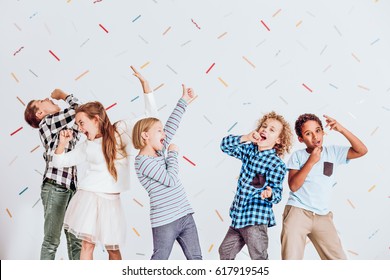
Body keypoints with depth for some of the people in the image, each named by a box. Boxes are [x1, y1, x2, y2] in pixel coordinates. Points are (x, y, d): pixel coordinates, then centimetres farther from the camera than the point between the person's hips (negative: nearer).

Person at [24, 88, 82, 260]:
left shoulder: (66, 127, 20)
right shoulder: (47, 122, -2)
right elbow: (77, 109, -10)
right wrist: (62, 95, 7)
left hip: (71, 188, 7)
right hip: (54, 187, -7)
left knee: (76, 240, 5)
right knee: (52, 240, -3)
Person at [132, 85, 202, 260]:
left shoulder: (159, 151, 11)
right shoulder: (143, 161, -14)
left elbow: (171, 126, 15)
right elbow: (171, 179, -20)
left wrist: (184, 100, 17)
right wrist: (173, 153, -7)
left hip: (185, 216, 8)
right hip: (165, 222, -8)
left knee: (195, 259, 10)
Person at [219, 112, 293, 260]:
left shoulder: (277, 164, -14)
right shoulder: (249, 150, 4)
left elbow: (277, 193, -15)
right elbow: (225, 145, -2)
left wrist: (270, 194, -38)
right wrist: (246, 138, -16)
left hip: (256, 220, -7)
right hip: (238, 215, 7)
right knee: (225, 252, 20)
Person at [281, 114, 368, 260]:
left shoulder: (334, 152, 7)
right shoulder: (297, 156, 1)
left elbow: (362, 151, -3)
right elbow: (293, 186, -9)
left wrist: (341, 129, -12)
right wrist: (311, 161, -15)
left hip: (323, 216, 3)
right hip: (297, 211, -2)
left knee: (339, 259, 2)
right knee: (291, 259, -5)